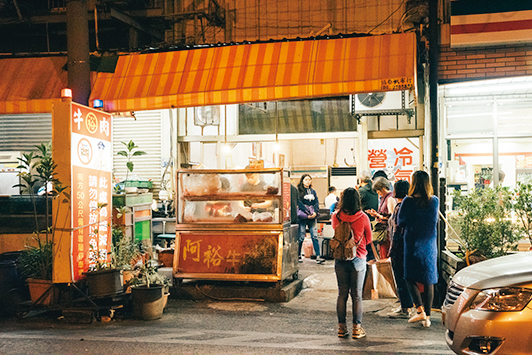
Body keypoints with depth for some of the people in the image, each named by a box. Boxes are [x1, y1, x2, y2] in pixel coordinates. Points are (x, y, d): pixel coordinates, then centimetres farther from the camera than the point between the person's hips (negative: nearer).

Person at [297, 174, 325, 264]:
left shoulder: (313, 191, 16)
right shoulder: (299, 191, 1)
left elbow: (316, 203, 9)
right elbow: (299, 203, -8)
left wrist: (315, 212, -9)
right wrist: (308, 213, -15)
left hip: (312, 217, 4)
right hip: (303, 216, -4)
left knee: (315, 237, -1)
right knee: (301, 237, 1)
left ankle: (318, 256, -4)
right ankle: (298, 255, 14)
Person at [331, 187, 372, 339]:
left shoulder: (335, 217, -7)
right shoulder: (363, 218, -11)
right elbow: (368, 239, 3)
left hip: (340, 260, 2)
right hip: (358, 259, -2)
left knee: (342, 294, 10)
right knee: (357, 295, 6)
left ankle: (341, 327, 16)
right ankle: (357, 328, 11)